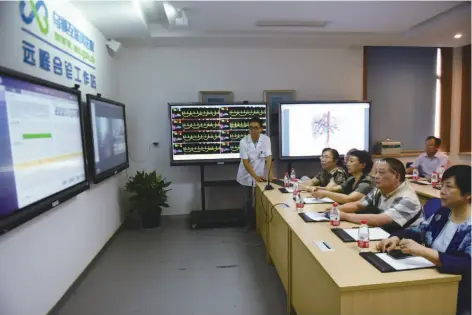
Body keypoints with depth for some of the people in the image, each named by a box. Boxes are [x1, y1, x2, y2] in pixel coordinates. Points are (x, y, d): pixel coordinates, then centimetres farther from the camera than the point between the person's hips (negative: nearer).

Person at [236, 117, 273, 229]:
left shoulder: (266, 139, -13)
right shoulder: (243, 142, -17)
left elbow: (268, 157, -15)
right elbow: (245, 162, -18)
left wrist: (270, 174, -26)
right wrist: (255, 176, -26)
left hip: (260, 174, 1)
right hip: (247, 176, -1)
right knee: (249, 200, 9)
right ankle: (250, 223, 26)